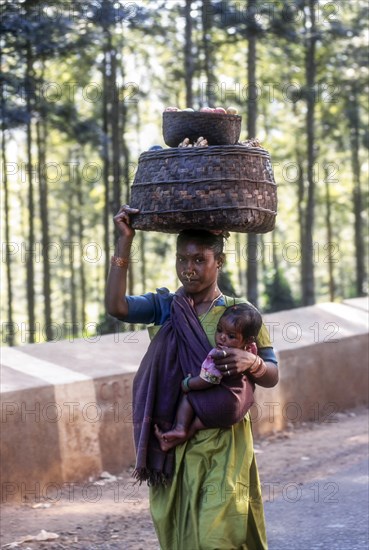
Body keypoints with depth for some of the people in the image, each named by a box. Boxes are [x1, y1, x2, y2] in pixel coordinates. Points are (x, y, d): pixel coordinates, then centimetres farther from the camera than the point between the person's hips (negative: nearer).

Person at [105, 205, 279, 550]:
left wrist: (251, 363, -21)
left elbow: (272, 377, 2)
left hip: (221, 445, -3)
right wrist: (124, 242, -15)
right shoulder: (165, 307, 5)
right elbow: (116, 306, -14)